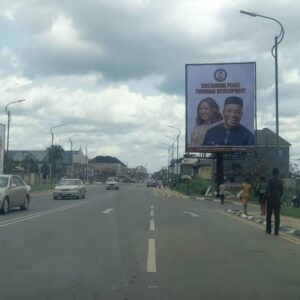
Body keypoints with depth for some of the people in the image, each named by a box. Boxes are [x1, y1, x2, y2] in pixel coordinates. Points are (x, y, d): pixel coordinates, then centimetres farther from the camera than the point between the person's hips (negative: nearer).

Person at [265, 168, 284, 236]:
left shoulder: (270, 180, -9)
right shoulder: (281, 181, -1)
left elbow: (268, 190, -11)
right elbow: (282, 191, 3)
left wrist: (266, 197, 3)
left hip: (270, 199, -1)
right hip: (277, 199, 1)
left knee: (269, 215, 9)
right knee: (277, 215, 3)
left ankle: (268, 230, 11)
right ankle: (276, 231, 0)